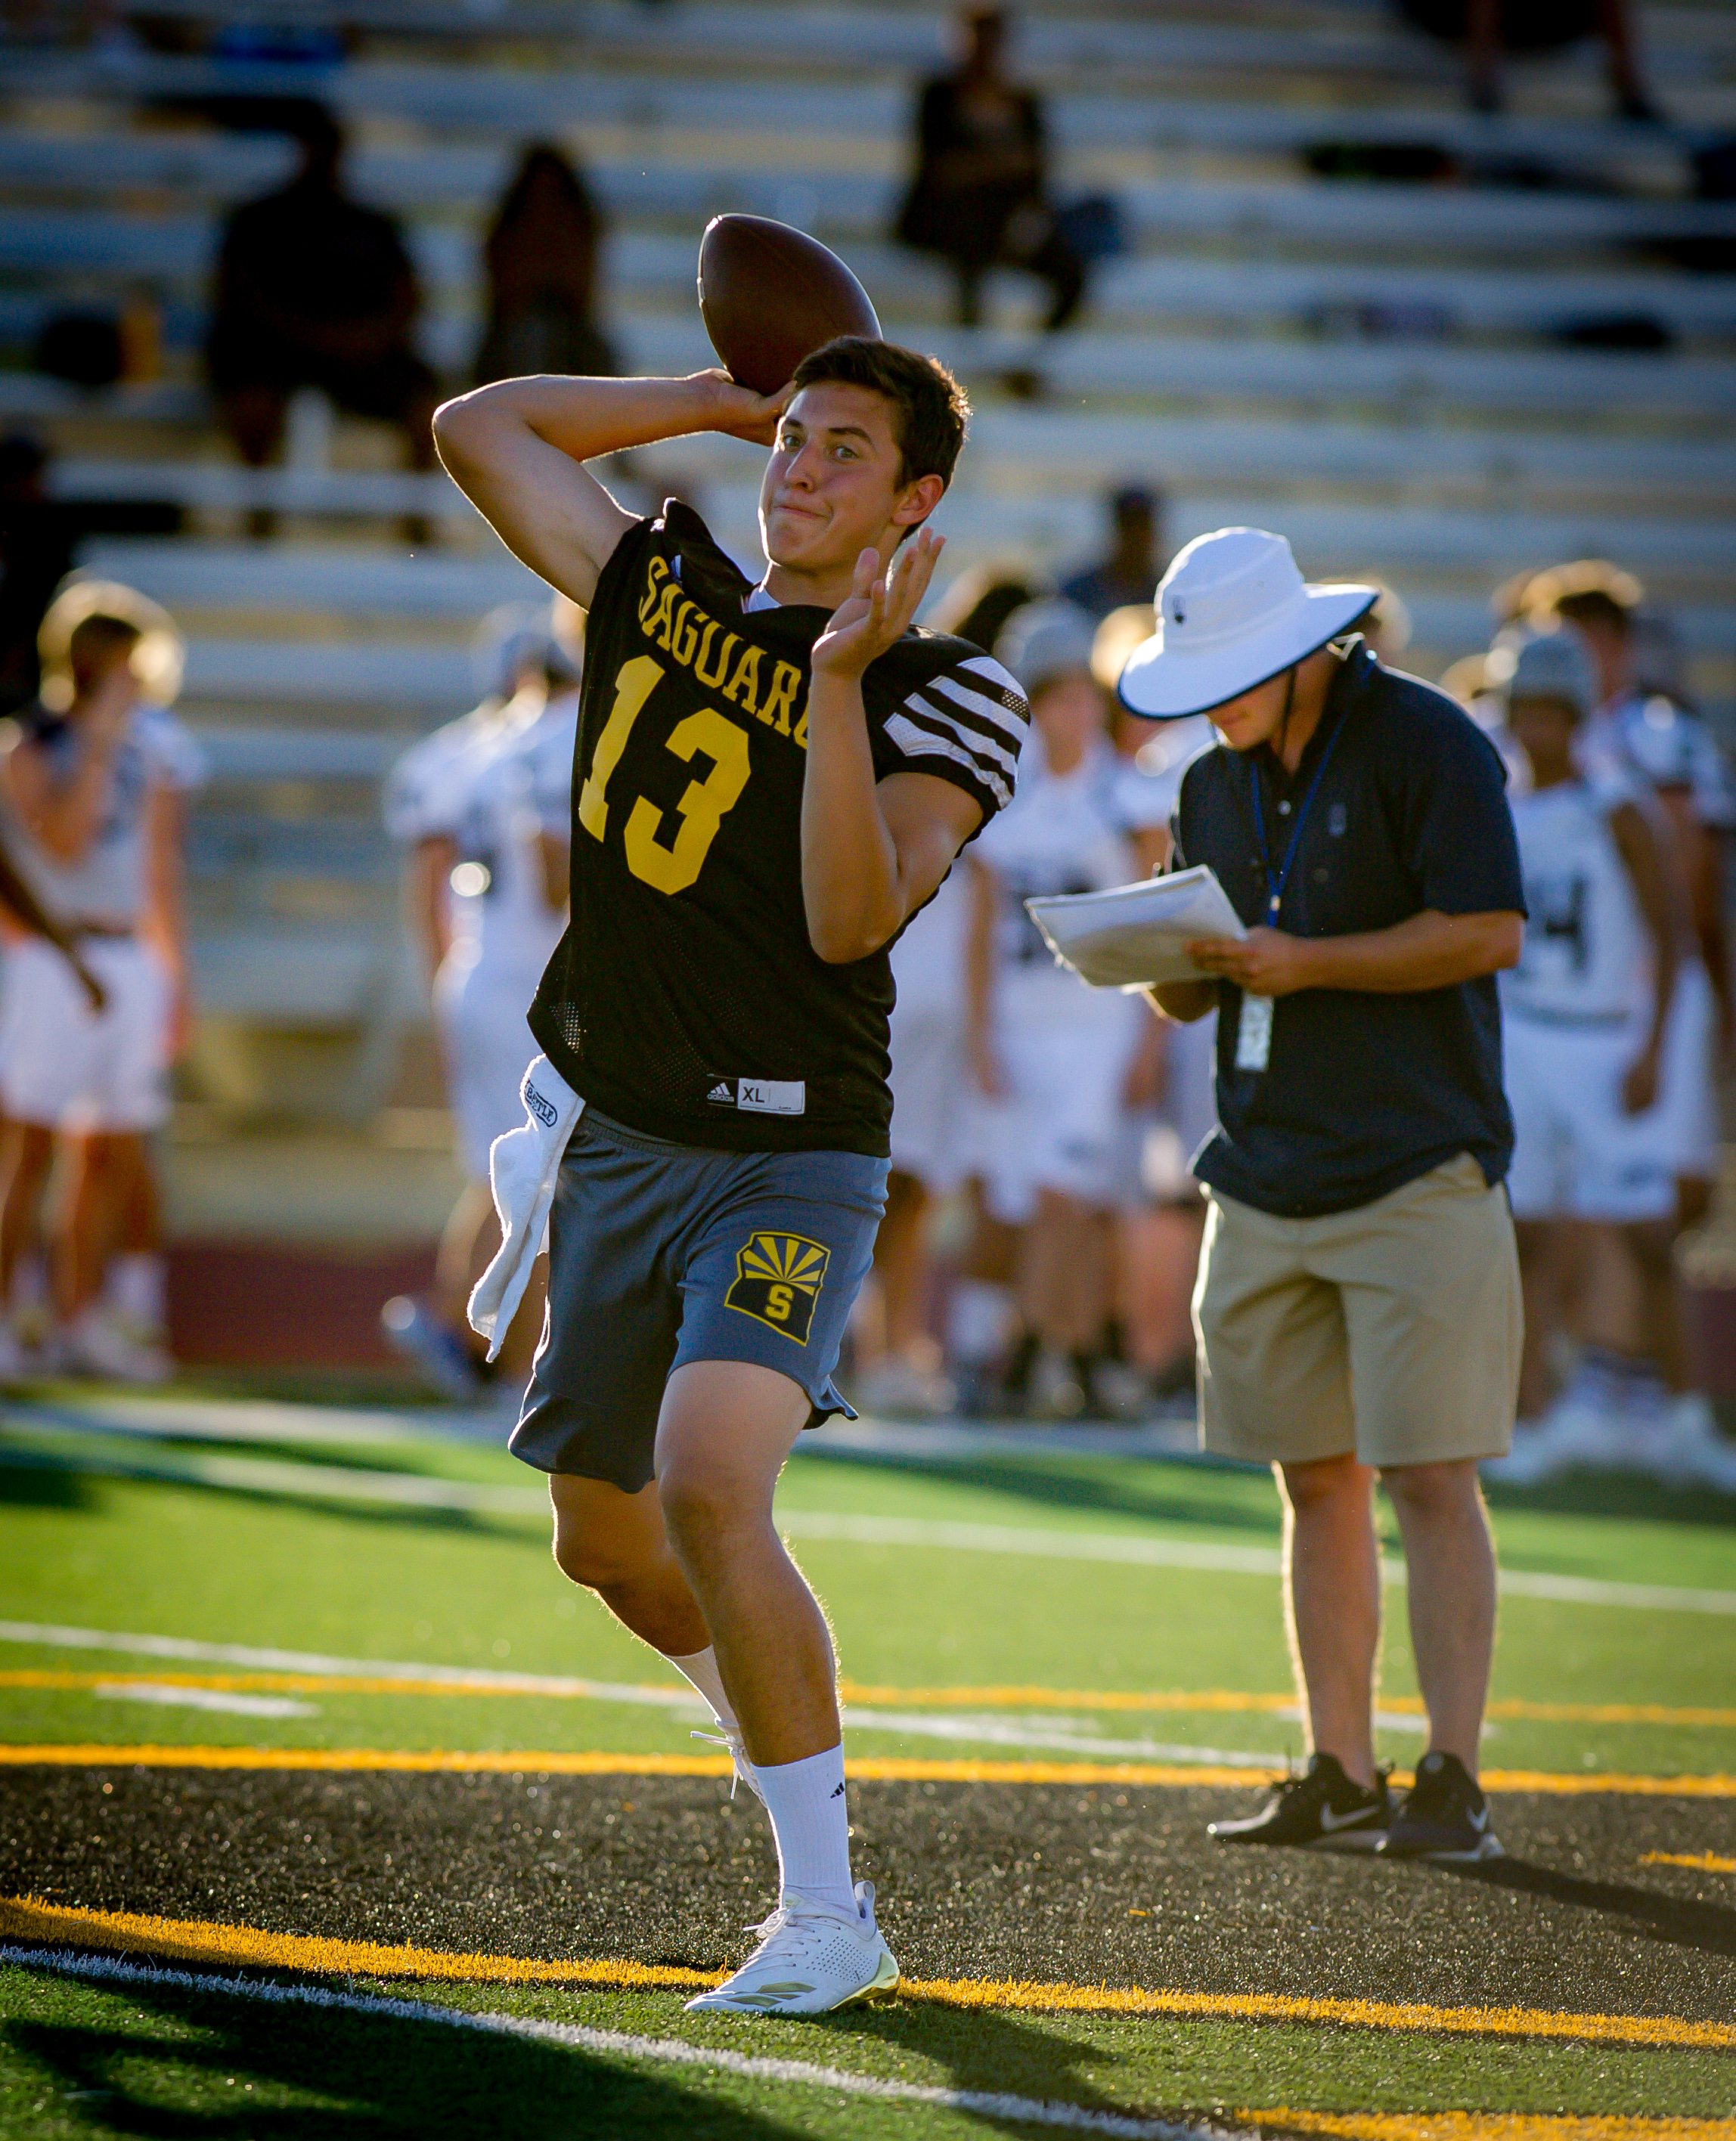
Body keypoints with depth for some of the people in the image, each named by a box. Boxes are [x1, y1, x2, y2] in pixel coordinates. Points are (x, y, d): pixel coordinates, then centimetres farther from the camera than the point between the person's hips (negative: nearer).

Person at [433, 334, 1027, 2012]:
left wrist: (839, 677, -30)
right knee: (605, 1538, 14)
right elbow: (479, 428, 15)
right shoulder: (658, 586, 7)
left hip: (788, 1156, -6)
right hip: (613, 1137, 6)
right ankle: (794, 1746, 43)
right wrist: (718, 403, 11)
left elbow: (851, 917, -22)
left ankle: (825, 1916, -19)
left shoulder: (944, 698, -8)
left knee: (708, 1491, -26)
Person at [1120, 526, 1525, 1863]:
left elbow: (1488, 932, -15)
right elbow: (1194, 995, 19)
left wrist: (1300, 963, -19)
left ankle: (1455, 1783, -7)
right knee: (1316, 1481, 8)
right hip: (1266, 1186, 7)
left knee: (1430, 1479, -8)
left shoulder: (1425, 743, -7)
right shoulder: (1217, 785, 14)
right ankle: (1341, 1777, 13)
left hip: (1419, 1176, -7)